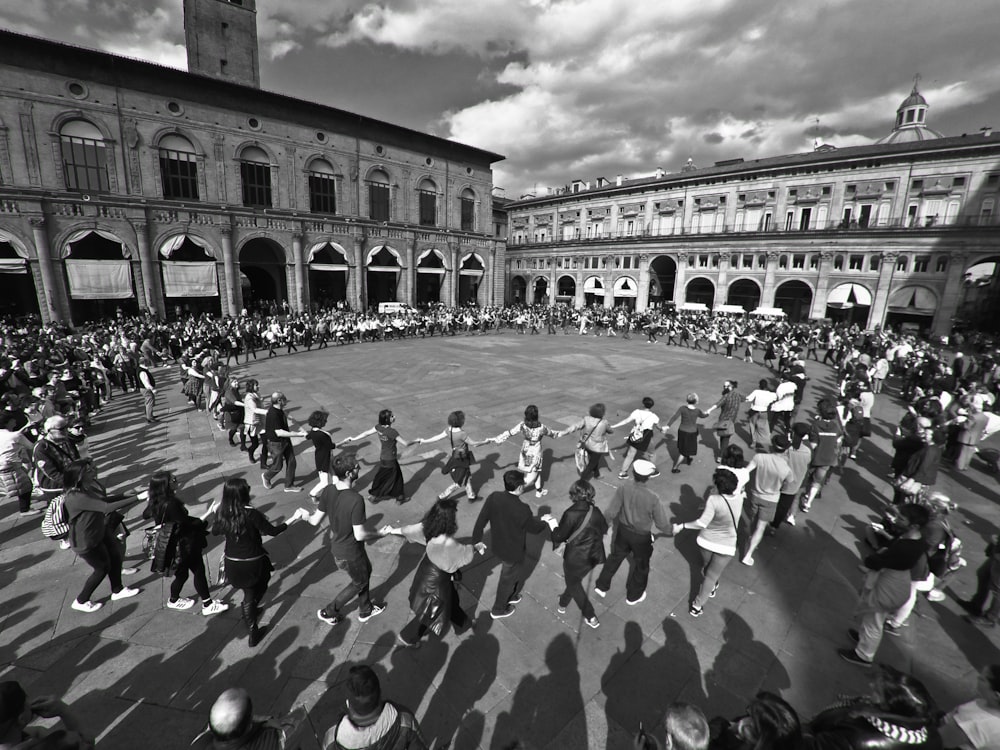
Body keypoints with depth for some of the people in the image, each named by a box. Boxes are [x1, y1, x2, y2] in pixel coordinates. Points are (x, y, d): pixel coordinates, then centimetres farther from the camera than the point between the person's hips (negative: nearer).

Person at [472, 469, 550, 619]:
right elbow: (534, 528, -14)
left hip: (498, 546, 5)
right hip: (514, 551, -5)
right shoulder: (522, 509, -33)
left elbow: (481, 521, -12)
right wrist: (546, 523, 7)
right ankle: (498, 610, 42)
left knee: (517, 573, 32)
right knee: (508, 579, 21)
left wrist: (476, 542, 2)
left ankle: (510, 596, 54)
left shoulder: (493, 497, -20)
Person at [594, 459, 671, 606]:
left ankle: (601, 587, 42)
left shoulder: (623, 488, -24)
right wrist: (669, 525, 5)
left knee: (615, 557, 28)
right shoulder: (652, 498, -29)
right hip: (642, 536, -3)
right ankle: (633, 596, 45)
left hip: (623, 530, 3)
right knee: (641, 565, 24)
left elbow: (611, 512, -18)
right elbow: (662, 525, -17)